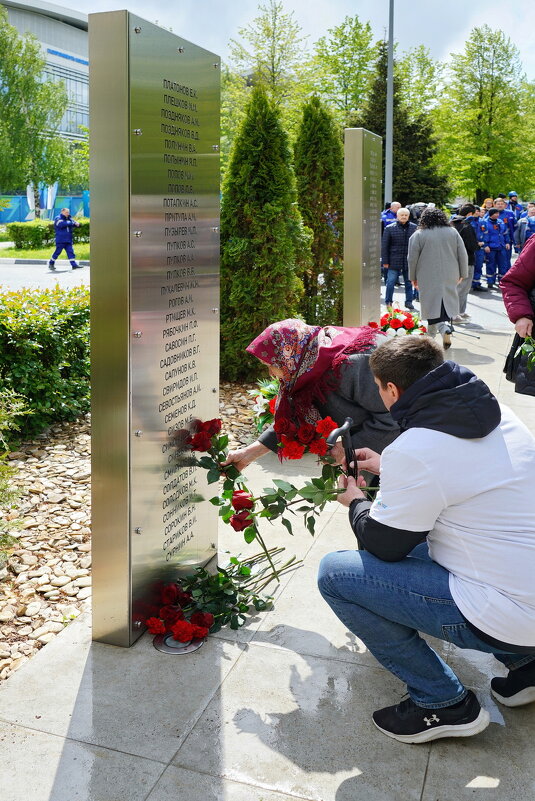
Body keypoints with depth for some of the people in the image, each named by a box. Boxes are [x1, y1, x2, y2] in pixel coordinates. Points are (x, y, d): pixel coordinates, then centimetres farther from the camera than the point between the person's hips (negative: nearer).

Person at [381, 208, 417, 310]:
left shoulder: (414, 228, 4)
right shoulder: (389, 228, -2)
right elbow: (384, 246, 0)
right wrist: (385, 261, -4)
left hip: (409, 261, 2)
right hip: (394, 261, -2)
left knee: (409, 282, 10)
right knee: (391, 282, 1)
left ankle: (409, 302, 21)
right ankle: (388, 302, 14)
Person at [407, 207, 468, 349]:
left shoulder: (418, 235, -4)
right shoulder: (453, 232, 6)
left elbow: (412, 259, -3)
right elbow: (463, 255, 6)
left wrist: (413, 277, 7)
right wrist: (462, 274, 14)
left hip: (428, 278, -3)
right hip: (450, 277, 3)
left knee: (432, 304, 0)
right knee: (446, 303, 12)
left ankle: (443, 327, -17)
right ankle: (446, 325, -4)